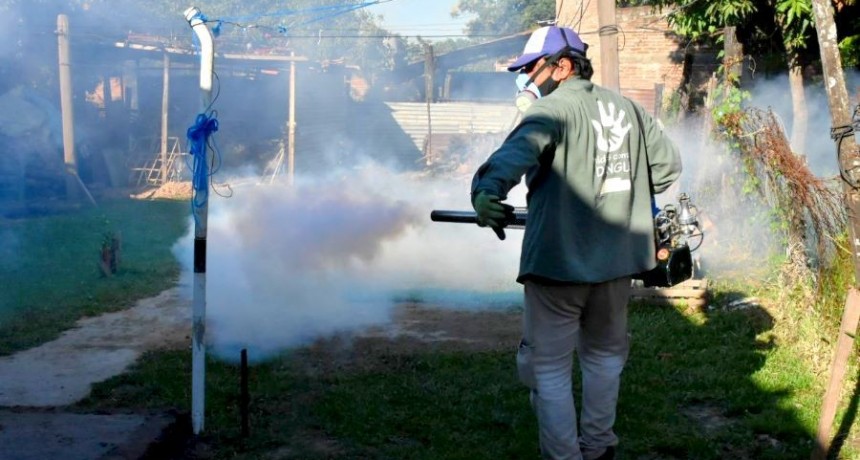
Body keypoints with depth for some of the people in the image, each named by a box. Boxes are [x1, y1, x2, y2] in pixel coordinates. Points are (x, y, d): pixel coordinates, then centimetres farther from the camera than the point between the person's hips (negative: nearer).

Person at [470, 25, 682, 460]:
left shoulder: (552, 109, -11)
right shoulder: (627, 108, 10)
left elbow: (519, 150, -32)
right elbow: (668, 163, 18)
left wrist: (487, 189, -48)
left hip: (559, 261, -7)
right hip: (617, 259, 7)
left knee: (548, 365, 5)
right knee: (604, 354, 23)